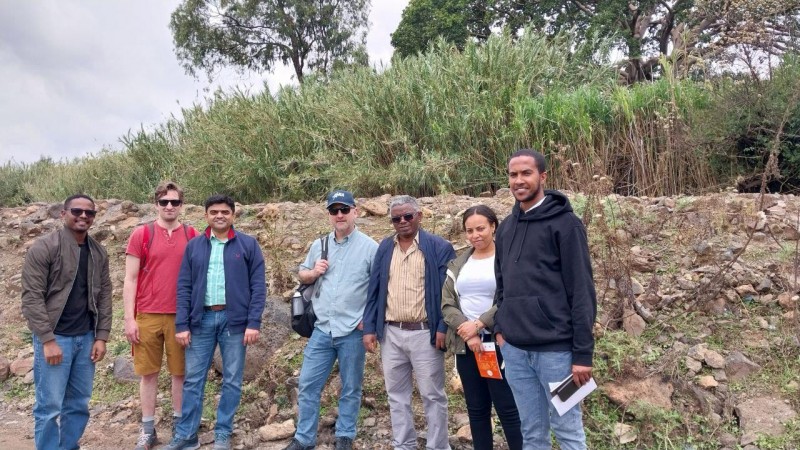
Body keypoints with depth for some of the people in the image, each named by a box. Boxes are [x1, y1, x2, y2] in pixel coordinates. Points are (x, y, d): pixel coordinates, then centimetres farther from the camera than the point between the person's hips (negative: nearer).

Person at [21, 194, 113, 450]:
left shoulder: (99, 253, 8)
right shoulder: (44, 247, -7)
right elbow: (32, 297, -11)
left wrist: (101, 337, 3)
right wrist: (47, 339, -15)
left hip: (86, 338, 5)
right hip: (54, 337, -5)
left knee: (79, 405, 11)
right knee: (49, 407, 1)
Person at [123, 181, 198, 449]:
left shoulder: (192, 236, 4)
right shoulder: (141, 234, 0)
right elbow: (130, 279, 0)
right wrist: (129, 318, -5)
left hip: (181, 316, 1)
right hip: (147, 316, -1)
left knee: (181, 372, 9)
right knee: (148, 373, 9)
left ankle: (179, 425, 24)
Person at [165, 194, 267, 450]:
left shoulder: (248, 245, 1)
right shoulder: (194, 246, 7)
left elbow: (258, 286, -3)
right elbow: (184, 286, 5)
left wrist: (254, 323, -10)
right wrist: (181, 324, -2)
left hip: (235, 320, -1)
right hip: (202, 319, 2)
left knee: (232, 381, 7)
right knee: (193, 379, 8)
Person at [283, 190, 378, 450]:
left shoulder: (369, 247, -7)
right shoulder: (318, 246, 8)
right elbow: (302, 275, 19)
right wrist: (313, 272, -3)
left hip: (353, 332, -4)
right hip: (322, 329, 4)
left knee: (350, 388, 11)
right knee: (308, 385, 9)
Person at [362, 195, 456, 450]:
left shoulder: (439, 247, -4)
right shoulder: (385, 248, 10)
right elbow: (374, 290, 10)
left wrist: (443, 328, -14)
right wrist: (369, 327, 4)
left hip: (424, 334, -5)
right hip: (390, 333, 5)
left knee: (432, 395, 6)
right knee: (397, 395, 14)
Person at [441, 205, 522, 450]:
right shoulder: (458, 265, 11)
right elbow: (447, 304, 5)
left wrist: (479, 324, -17)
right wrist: (467, 332, -11)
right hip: (465, 345, 5)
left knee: (508, 409, -1)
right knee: (476, 409, 13)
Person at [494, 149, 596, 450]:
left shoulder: (565, 223, -7)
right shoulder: (506, 227, 11)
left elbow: (581, 291, -10)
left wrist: (583, 352, -13)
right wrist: (499, 327, 7)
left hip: (555, 348, -5)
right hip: (514, 349, 5)